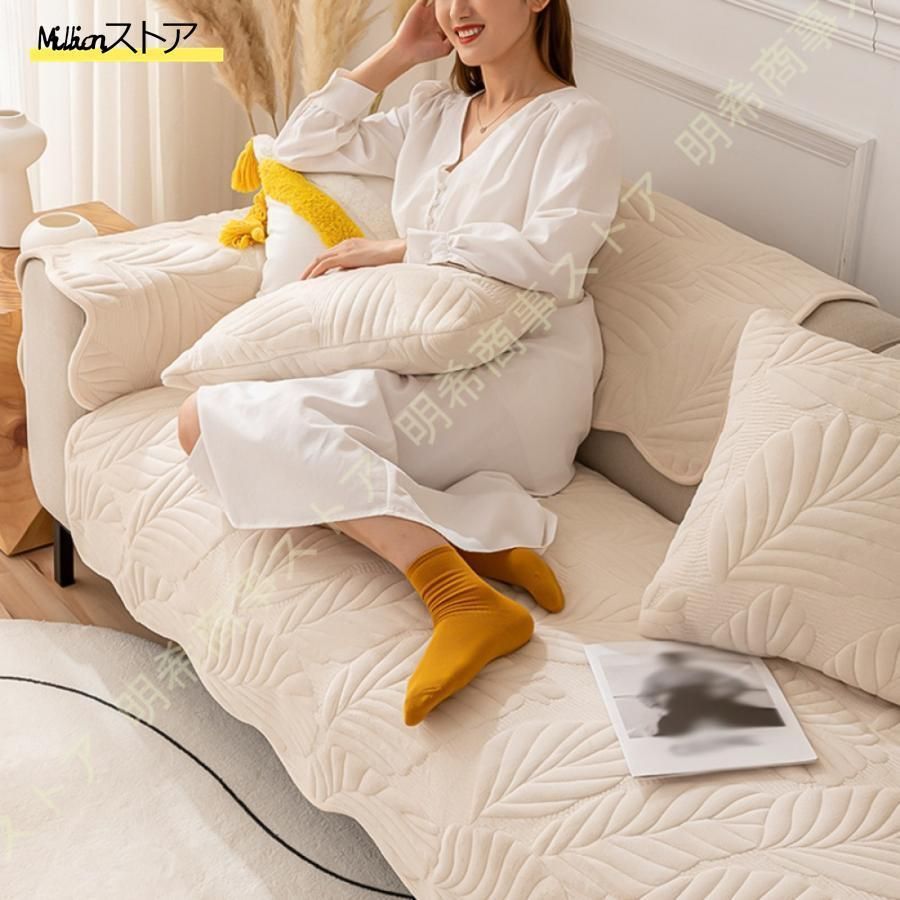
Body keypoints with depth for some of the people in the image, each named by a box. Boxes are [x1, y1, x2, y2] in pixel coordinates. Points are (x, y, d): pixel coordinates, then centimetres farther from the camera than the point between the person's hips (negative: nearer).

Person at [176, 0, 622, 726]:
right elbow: (302, 147, 25)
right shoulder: (434, 114, 23)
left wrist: (400, 249, -11)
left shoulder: (574, 121, 1)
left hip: (519, 374, -8)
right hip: (426, 366, 8)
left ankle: (458, 594, -39)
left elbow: (554, 255, -15)